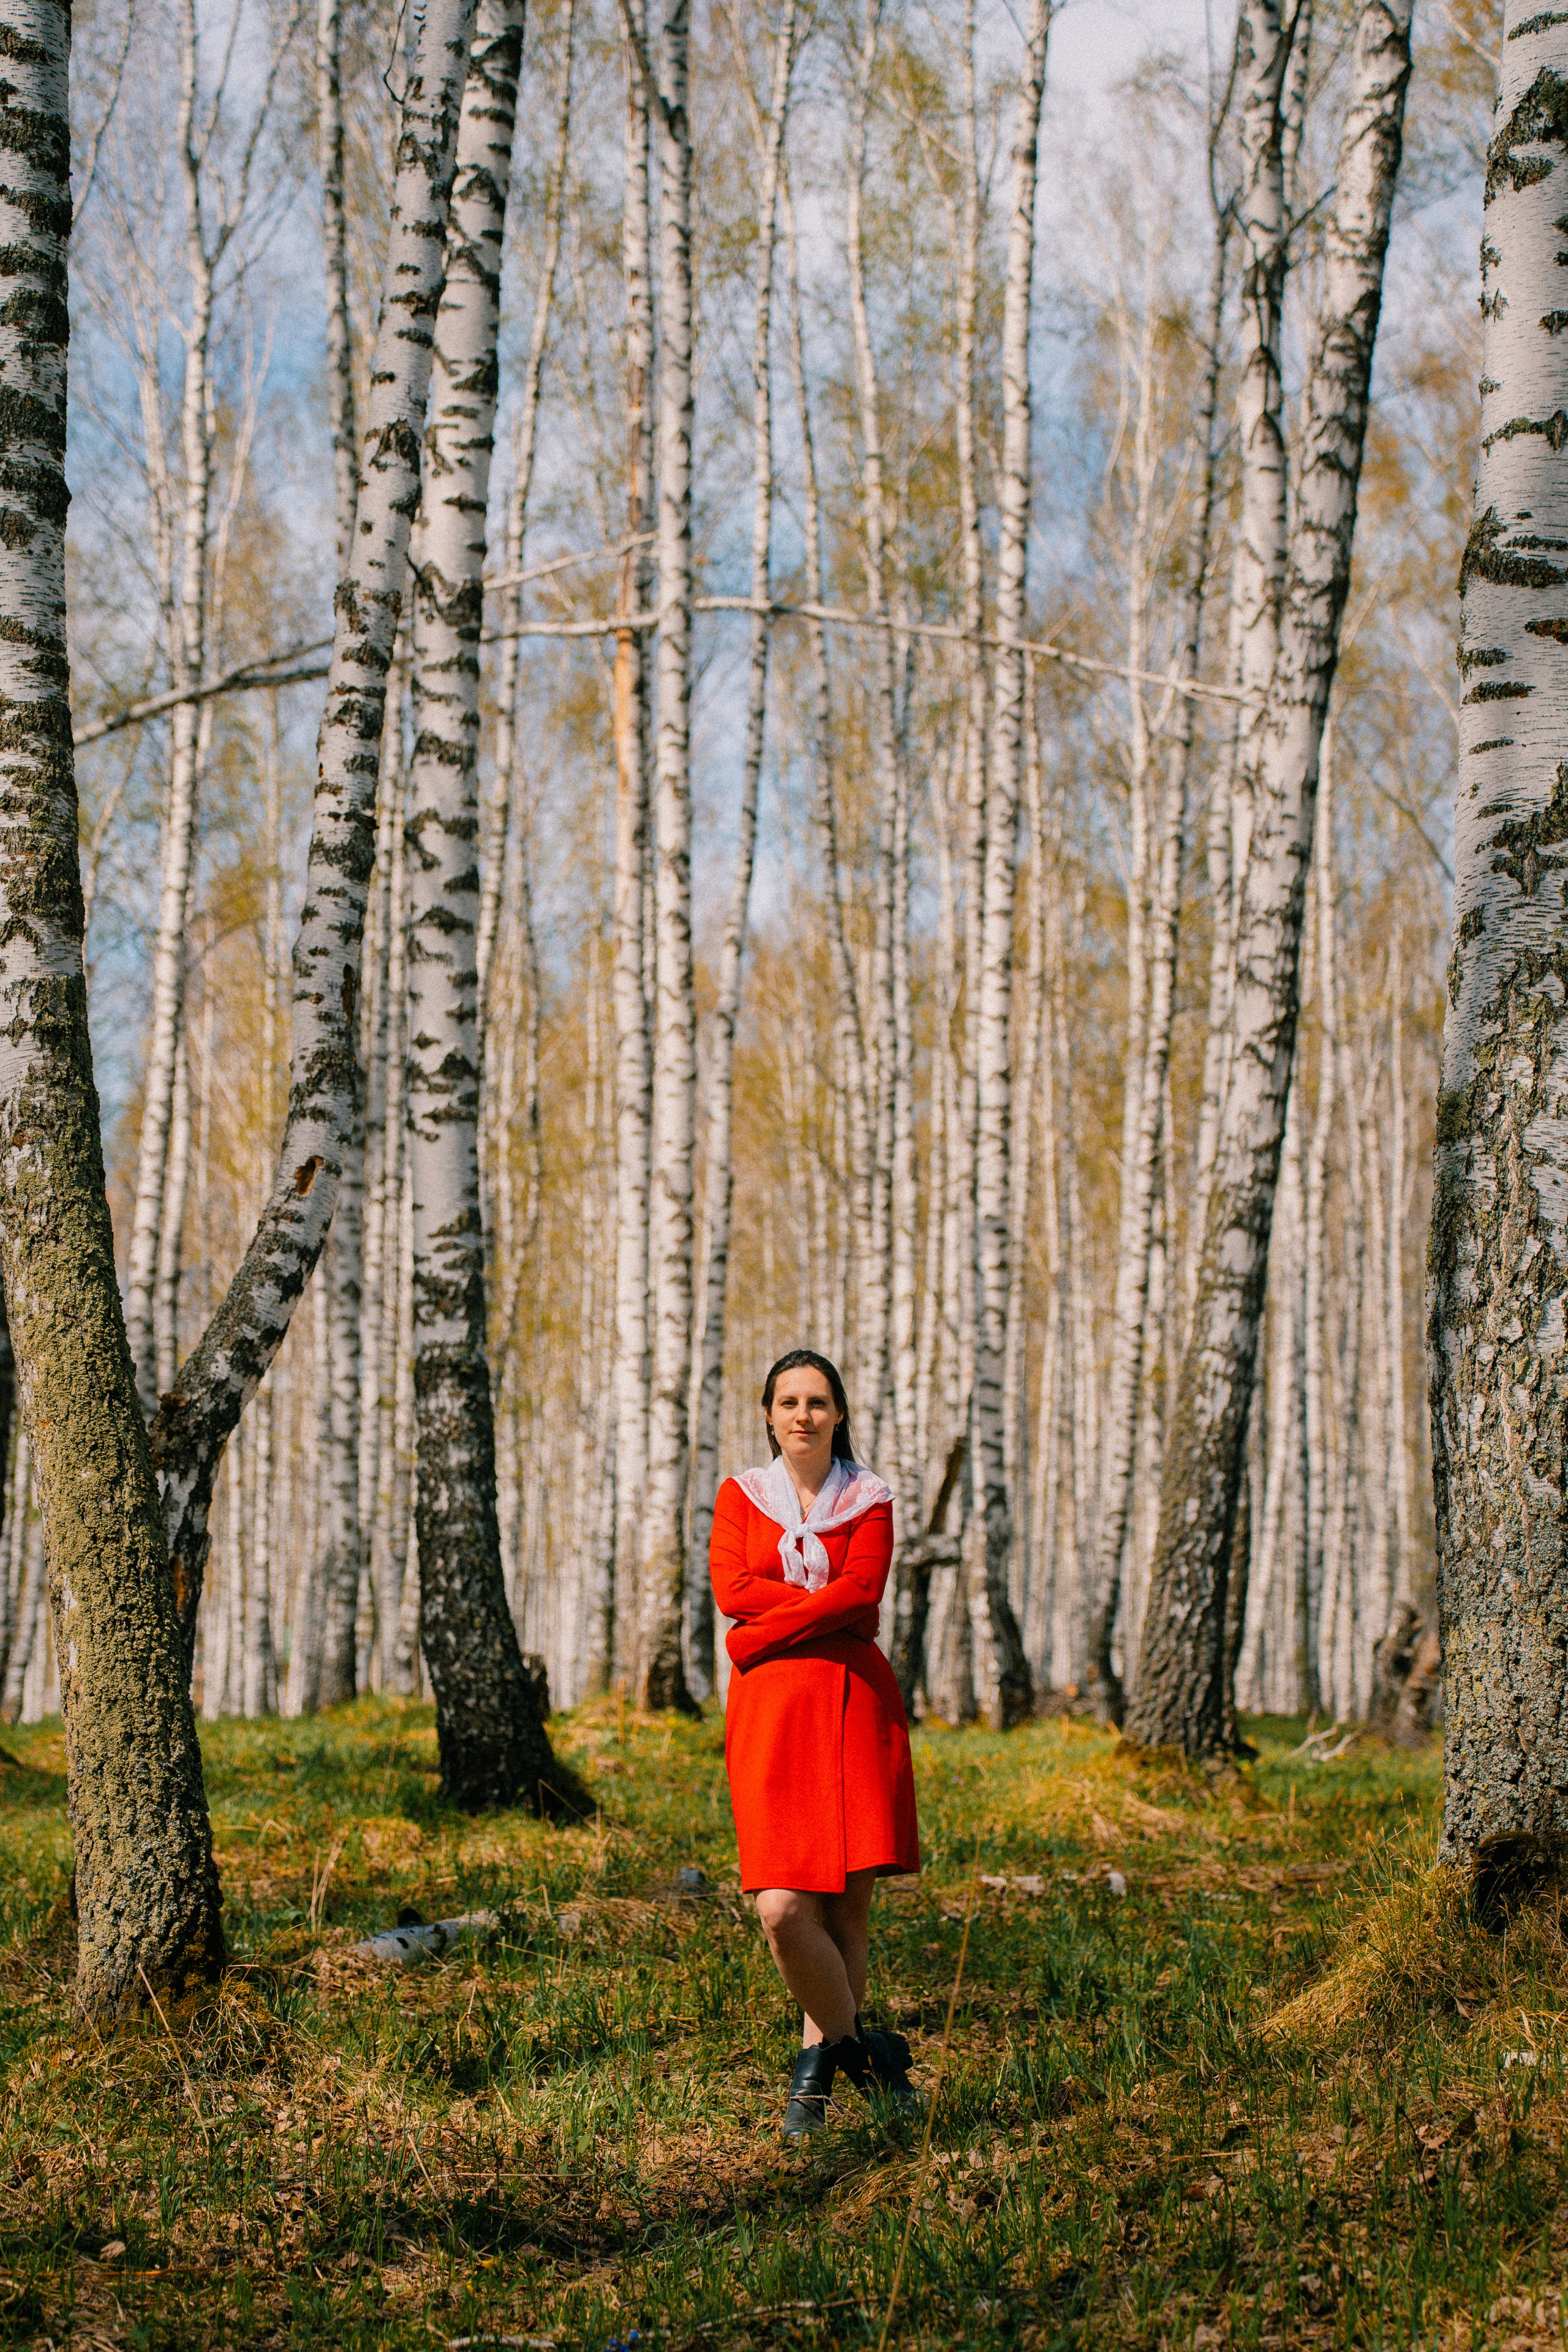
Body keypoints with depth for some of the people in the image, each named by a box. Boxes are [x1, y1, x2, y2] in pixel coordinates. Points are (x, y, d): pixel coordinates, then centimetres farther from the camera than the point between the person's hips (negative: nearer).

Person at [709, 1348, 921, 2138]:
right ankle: (861, 2048, 5)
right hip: (768, 1709, 0)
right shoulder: (741, 1495, 12)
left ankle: (815, 2071, 12)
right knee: (783, 1908, -12)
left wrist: (768, 1630, -10)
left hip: (852, 1702, 0)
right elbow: (732, 1589, -3)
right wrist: (825, 1601, -6)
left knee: (847, 1902, -1)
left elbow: (861, 1592, -7)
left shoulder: (868, 1499, 8)